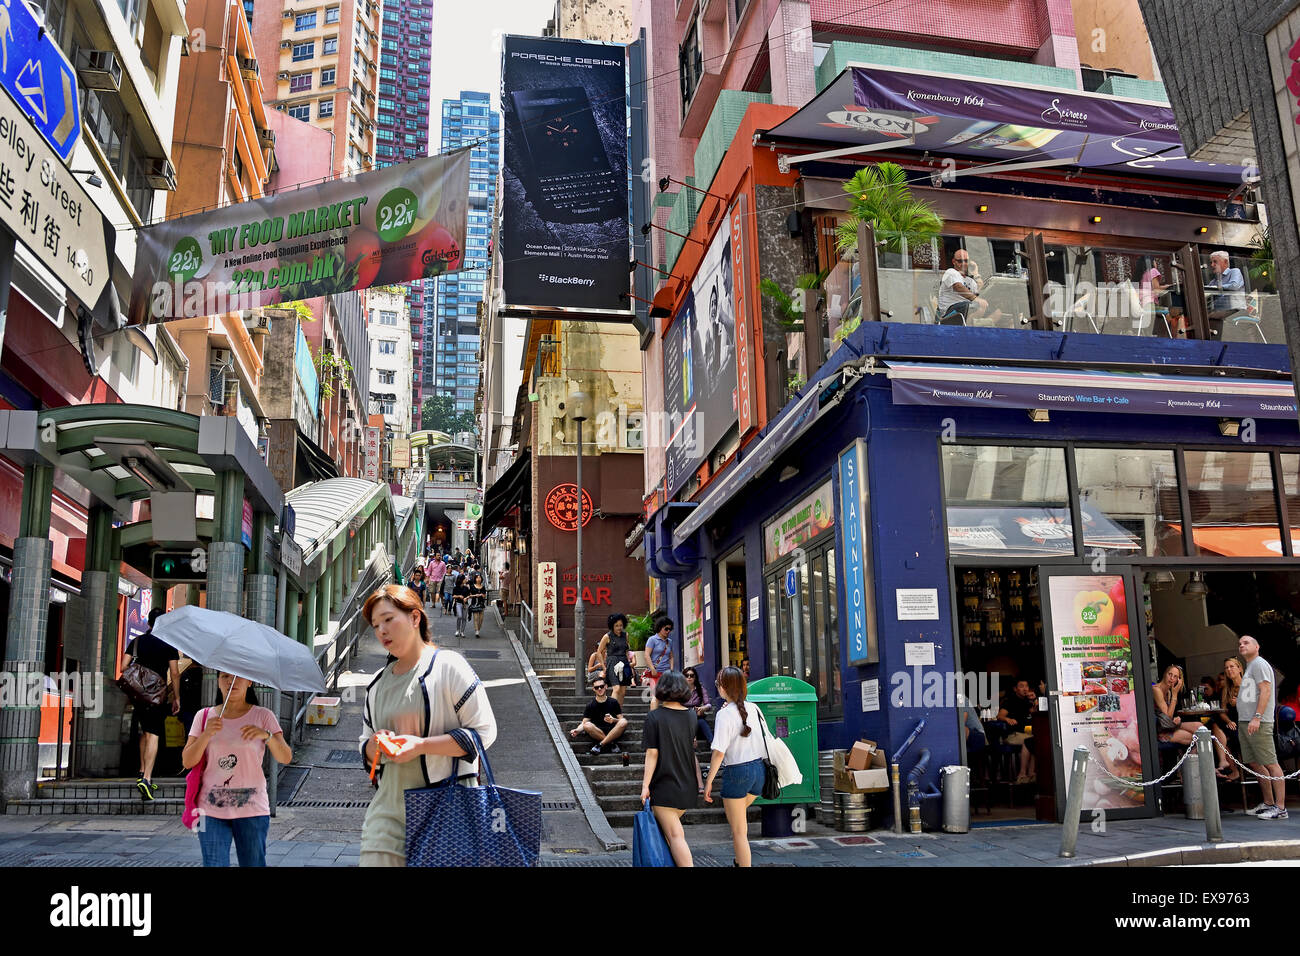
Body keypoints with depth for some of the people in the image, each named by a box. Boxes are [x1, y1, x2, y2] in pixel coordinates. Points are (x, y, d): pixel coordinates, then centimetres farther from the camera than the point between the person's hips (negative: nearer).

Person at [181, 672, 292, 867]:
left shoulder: (263, 716, 3)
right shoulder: (204, 717, 8)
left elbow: (286, 758, -6)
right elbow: (187, 761, 1)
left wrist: (267, 735, -25)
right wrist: (206, 734, -16)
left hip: (251, 808, -1)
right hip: (212, 808, 1)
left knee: (253, 863, 2)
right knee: (214, 863, -1)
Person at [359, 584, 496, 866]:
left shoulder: (447, 665, -4)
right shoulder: (378, 684, 16)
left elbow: (484, 732, -8)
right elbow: (366, 747, 23)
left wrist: (421, 745, -16)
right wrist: (374, 746, -2)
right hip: (388, 809, 5)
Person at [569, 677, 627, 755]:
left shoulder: (613, 702, 7)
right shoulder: (590, 705, 7)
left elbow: (621, 720, 5)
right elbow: (584, 723, 1)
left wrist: (613, 720, -18)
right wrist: (577, 730, -21)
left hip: (613, 731, 0)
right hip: (597, 733, 0)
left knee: (624, 722, -29)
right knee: (587, 725, -30)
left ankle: (600, 744, -26)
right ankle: (612, 744, -22)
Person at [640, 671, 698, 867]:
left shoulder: (654, 717, -10)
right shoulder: (691, 717, 4)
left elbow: (652, 754, -12)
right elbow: (693, 749, 11)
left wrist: (645, 785, -9)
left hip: (664, 787, -6)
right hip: (687, 787, 6)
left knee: (675, 836, -5)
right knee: (665, 829, 21)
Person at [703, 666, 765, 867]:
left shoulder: (725, 714, -14)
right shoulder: (753, 709, 4)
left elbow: (719, 752, -17)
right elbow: (765, 740, 10)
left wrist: (708, 781, -11)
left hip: (737, 772, -7)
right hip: (758, 769, 7)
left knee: (739, 832, 5)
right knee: (740, 814, 30)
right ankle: (741, 859, 32)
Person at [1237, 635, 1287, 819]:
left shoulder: (1259, 664, -5)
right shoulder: (1249, 668, 24)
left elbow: (1265, 690, -15)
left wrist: (1257, 717, -22)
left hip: (1258, 723, -10)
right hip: (1245, 722, 10)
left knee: (1270, 763, -9)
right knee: (1254, 764, 11)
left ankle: (1280, 807, -9)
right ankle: (1268, 803, 18)